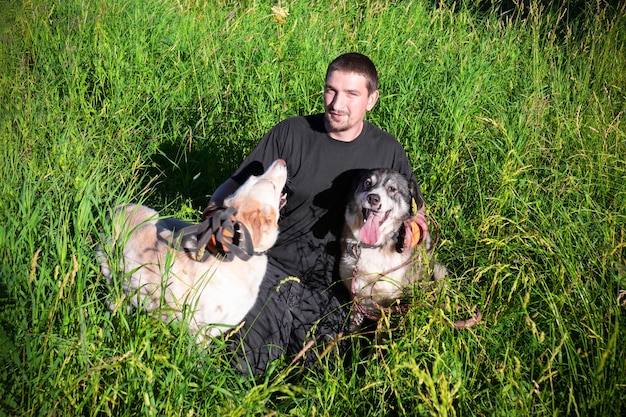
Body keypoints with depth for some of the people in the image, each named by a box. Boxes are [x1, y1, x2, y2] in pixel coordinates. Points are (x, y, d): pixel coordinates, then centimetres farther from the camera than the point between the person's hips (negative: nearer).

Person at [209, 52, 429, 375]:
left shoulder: (387, 151, 12)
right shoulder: (291, 133, 6)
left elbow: (416, 213, 24)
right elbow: (236, 187, 6)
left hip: (335, 278, 2)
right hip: (274, 260, -1)